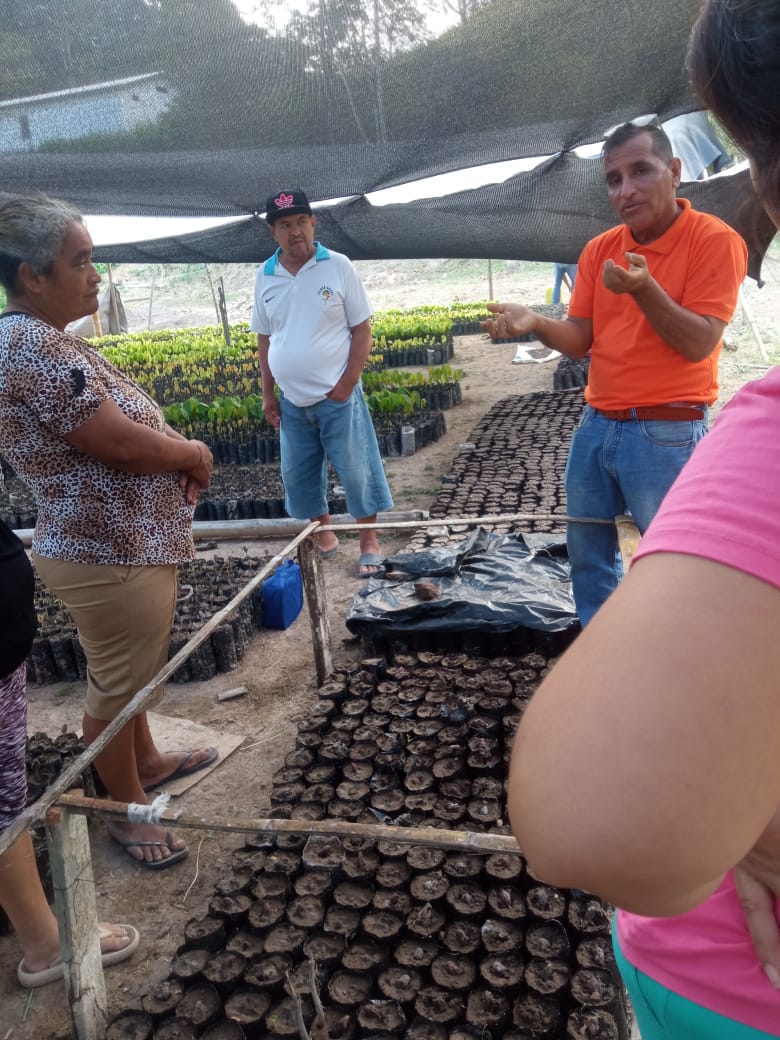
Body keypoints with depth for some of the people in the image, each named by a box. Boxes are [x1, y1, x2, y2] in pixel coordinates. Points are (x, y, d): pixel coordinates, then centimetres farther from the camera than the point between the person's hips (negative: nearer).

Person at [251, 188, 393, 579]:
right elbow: (264, 339, 10)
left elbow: (362, 329, -5)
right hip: (291, 399, 4)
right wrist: (268, 394, 8)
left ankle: (369, 541, 16)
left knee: (357, 470, 1)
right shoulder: (264, 276, 4)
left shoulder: (338, 266, -6)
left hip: (337, 395, -4)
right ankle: (323, 532, 30)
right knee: (298, 473, 12)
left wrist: (347, 384, -12)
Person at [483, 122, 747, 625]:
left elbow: (699, 344, -15)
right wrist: (534, 322, -14)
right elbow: (581, 339, 5)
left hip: (668, 433, -6)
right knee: (588, 554, 15)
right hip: (596, 425, 6)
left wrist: (644, 290, -26)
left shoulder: (716, 240, -8)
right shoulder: (598, 250, 8)